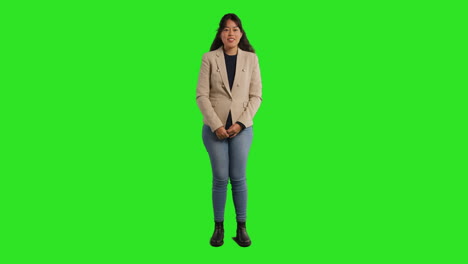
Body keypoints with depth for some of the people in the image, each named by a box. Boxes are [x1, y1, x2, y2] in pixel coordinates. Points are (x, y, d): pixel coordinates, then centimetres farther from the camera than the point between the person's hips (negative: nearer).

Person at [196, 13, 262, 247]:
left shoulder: (251, 58, 3)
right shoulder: (209, 58, 0)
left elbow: (256, 96, 1)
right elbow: (201, 95, -4)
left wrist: (240, 123, -9)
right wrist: (216, 125, -13)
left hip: (241, 128, 1)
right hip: (214, 128, 0)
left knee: (238, 178, 5)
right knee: (220, 178, 3)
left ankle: (241, 227, 17)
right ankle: (218, 227, 17)